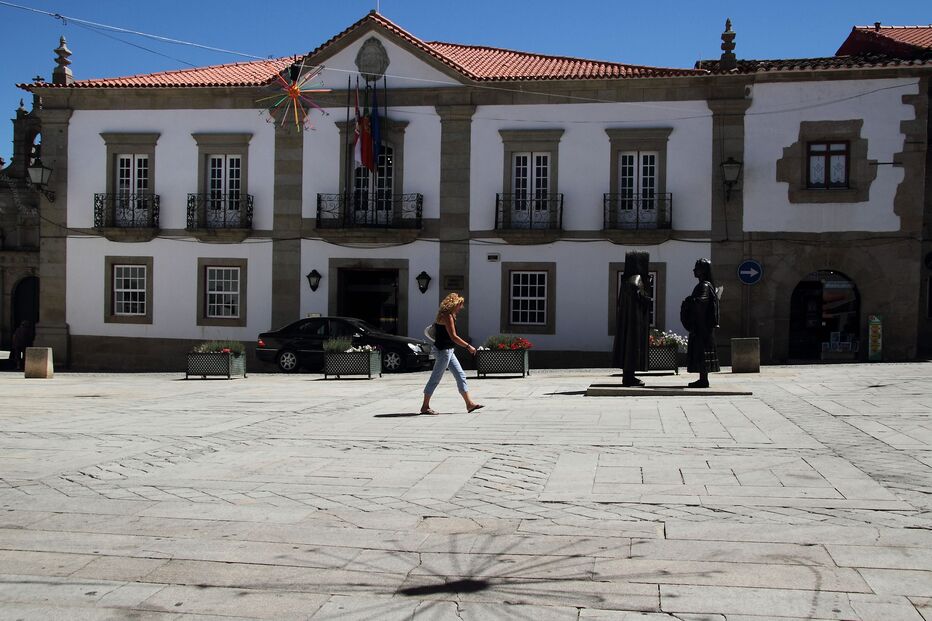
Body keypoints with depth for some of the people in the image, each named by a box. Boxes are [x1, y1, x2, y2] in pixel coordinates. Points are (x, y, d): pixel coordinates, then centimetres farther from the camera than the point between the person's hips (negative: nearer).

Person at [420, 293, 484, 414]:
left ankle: (470, 403, 12)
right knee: (435, 378, -3)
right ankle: (425, 407, 4)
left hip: (448, 351, 10)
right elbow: (453, 337, -22)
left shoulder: (445, 315, 14)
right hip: (443, 350, -10)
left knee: (461, 376, 9)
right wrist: (468, 346, -18)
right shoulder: (447, 316, -17)